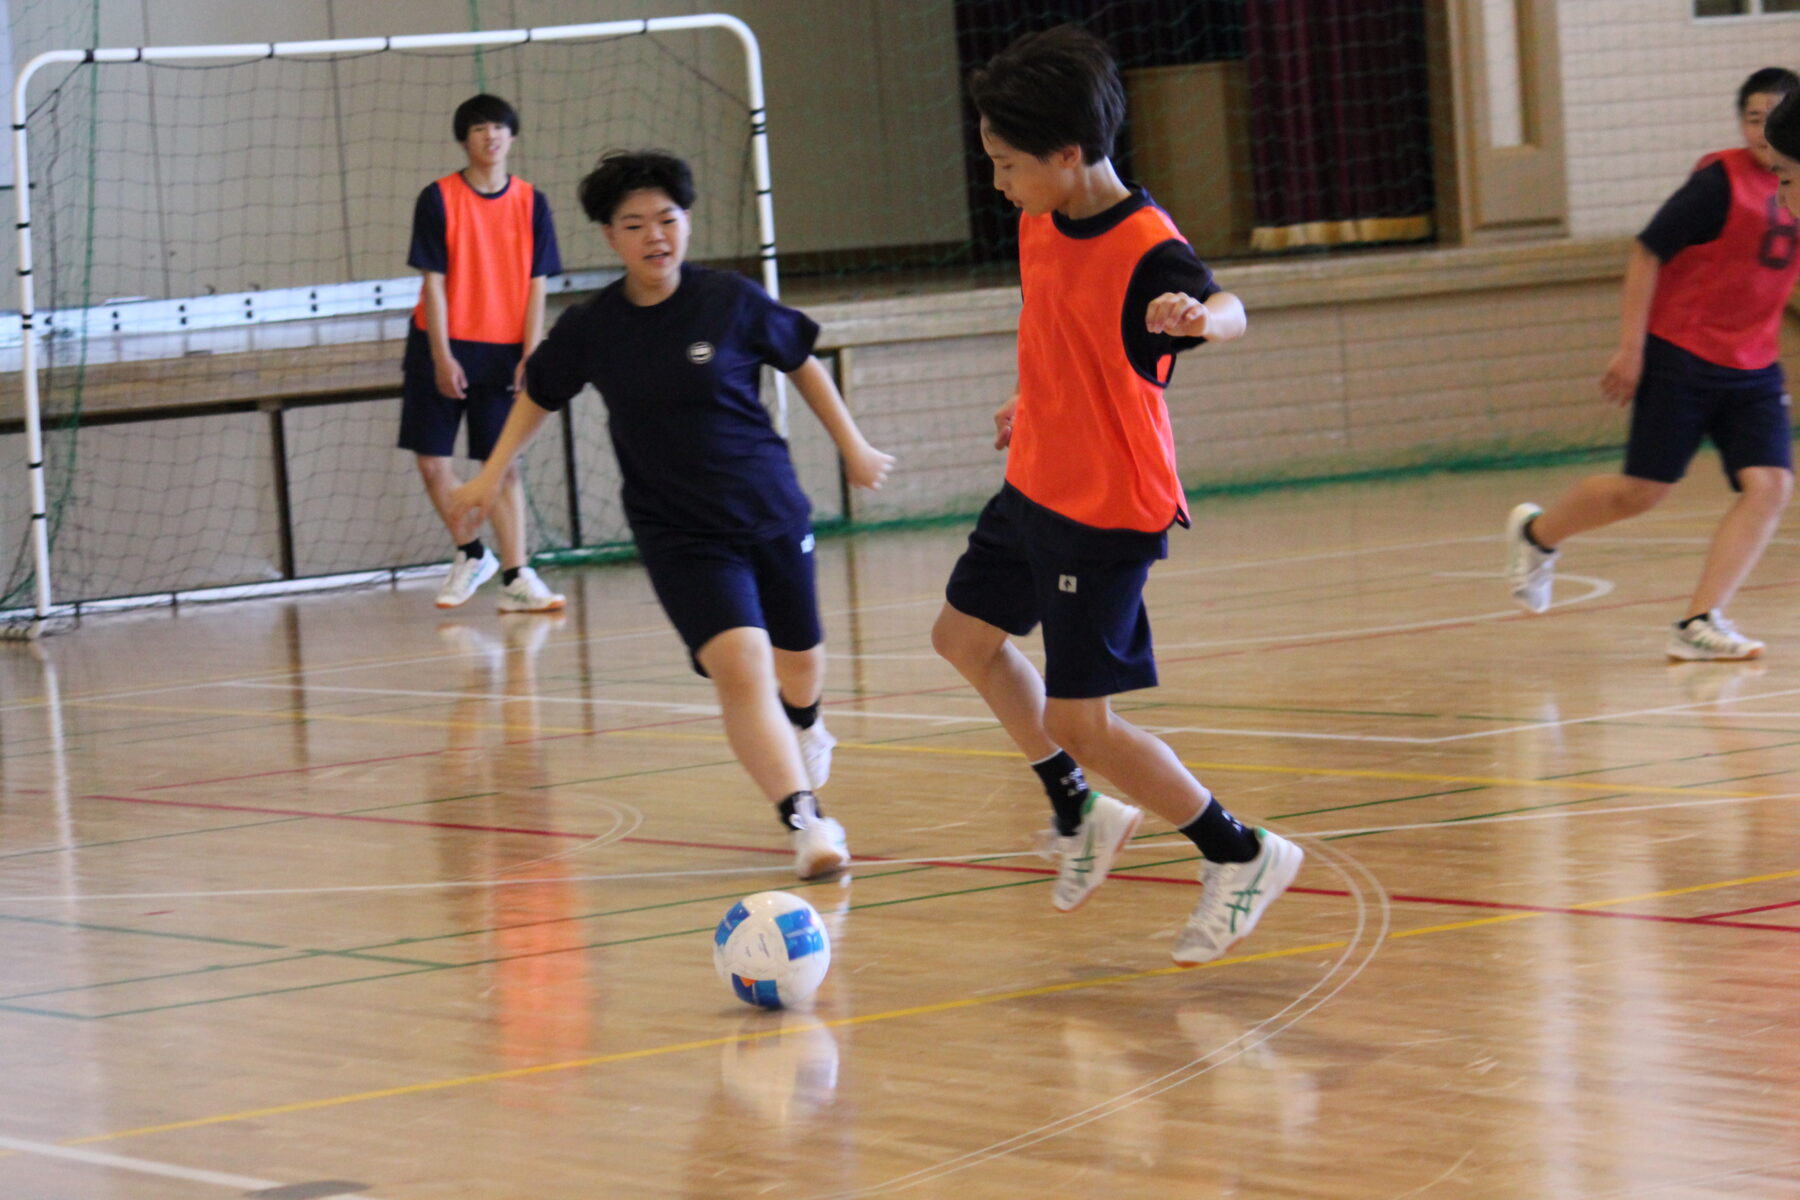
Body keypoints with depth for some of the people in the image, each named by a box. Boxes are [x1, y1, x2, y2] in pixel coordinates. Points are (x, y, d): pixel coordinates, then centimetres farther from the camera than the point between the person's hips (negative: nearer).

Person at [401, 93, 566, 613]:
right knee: (432, 458, 0)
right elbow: (434, 281, -5)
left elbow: (536, 286, 2)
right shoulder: (438, 199, -3)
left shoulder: (531, 203, 2)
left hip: (502, 350, 0)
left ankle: (516, 577, -1)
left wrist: (530, 356, -6)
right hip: (442, 348, 0)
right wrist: (442, 357, -11)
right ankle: (471, 555, 19)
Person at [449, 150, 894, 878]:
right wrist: (493, 474, 15)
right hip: (678, 535, -1)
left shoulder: (730, 301, -9)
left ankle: (803, 729, 53)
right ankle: (805, 819, -25)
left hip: (772, 512, 1)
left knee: (799, 663, 17)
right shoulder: (590, 329, -6)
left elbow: (802, 365, 8)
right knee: (740, 666, -22)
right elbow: (539, 394, 14)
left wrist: (852, 447, 14)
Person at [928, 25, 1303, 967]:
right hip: (1035, 489, 9)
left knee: (1077, 722, -7)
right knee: (964, 636, 24)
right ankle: (1080, 814, 39)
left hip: (1108, 513, -9)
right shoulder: (1041, 222, -1)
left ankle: (1241, 855, 10)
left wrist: (1199, 315, -70)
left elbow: (1225, 307, -47)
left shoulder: (1144, 251, -27)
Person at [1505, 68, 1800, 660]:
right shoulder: (1721, 180, -13)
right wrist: (1630, 349, -15)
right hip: (1681, 359, -6)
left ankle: (1699, 624, -13)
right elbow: (1646, 254, -12)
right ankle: (1537, 533, 27)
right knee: (1643, 490, -2)